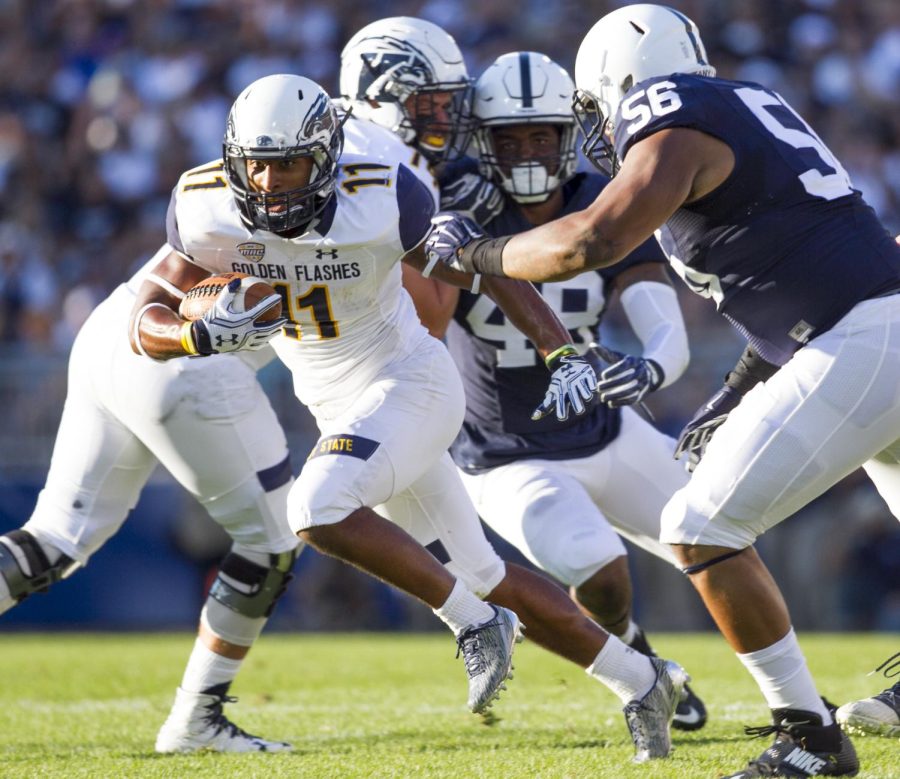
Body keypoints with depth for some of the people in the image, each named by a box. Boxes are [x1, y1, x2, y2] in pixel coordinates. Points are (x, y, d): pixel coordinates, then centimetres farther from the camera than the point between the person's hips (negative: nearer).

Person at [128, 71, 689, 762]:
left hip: (410, 386, -6)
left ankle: (475, 624, -11)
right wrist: (201, 335, -32)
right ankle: (643, 682, 25)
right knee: (479, 576, 11)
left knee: (319, 508, -29)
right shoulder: (207, 209, -13)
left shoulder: (380, 198, -24)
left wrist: (564, 354, -22)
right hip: (339, 407, 6)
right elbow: (146, 322, -10)